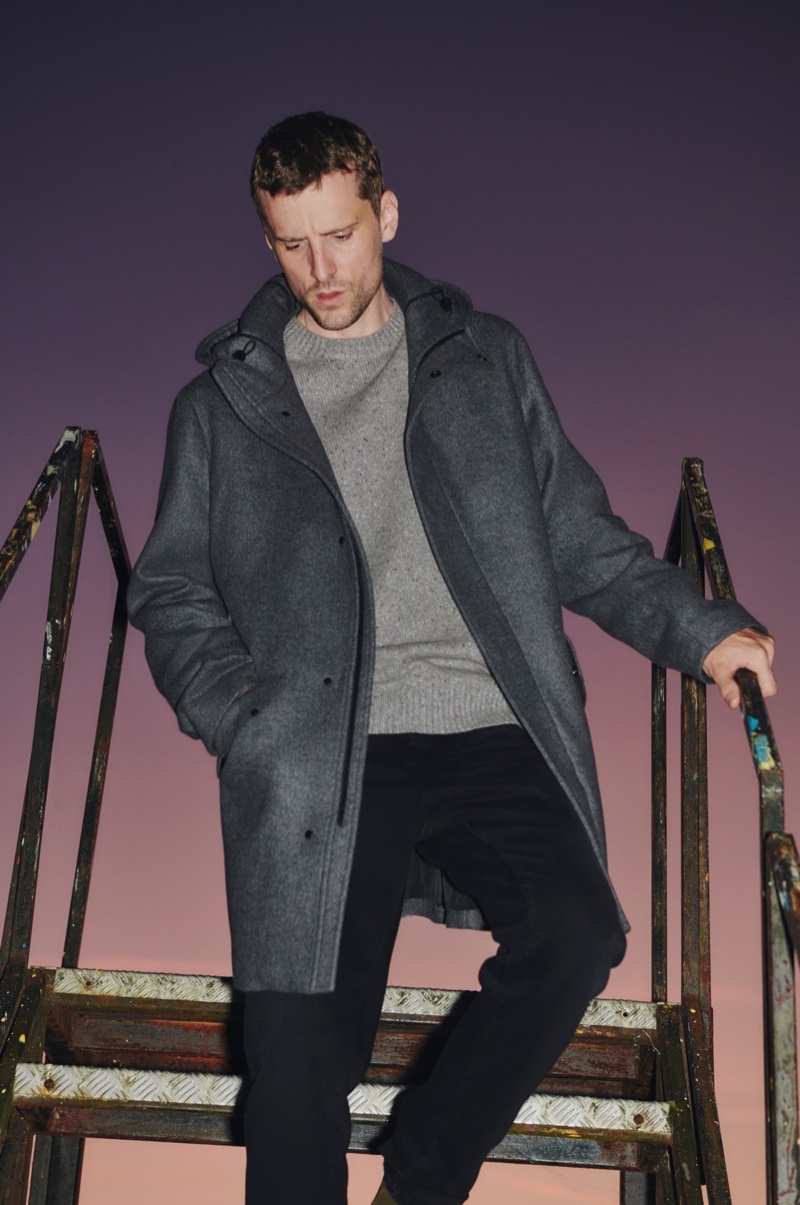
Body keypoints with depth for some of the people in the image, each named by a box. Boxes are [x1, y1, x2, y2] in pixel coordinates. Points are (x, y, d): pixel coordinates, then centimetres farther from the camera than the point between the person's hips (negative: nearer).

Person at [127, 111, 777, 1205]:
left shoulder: (488, 359, 18)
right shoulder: (222, 401, 17)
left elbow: (577, 536, 18)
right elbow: (172, 593, 15)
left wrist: (697, 628, 4)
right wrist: (243, 718, -3)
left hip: (491, 732, 1)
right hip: (322, 754, 0)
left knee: (577, 931, -25)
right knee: (300, 1041, -18)